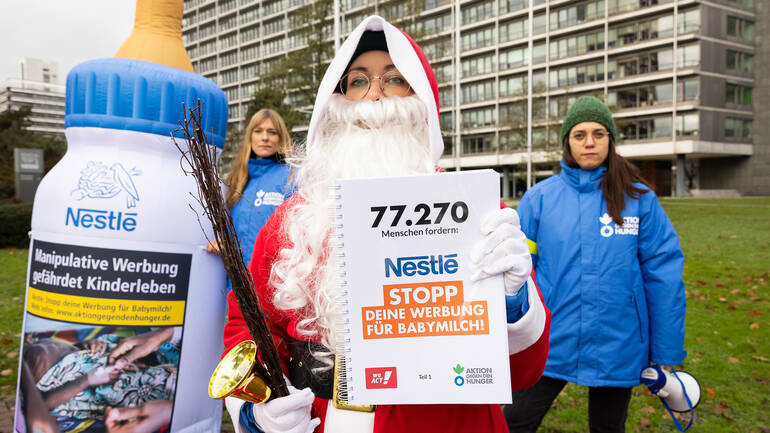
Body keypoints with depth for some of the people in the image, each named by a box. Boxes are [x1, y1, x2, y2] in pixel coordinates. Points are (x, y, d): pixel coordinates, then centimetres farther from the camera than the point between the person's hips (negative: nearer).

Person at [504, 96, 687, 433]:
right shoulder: (540, 197, -4)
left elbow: (663, 277, -3)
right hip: (549, 343, 0)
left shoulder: (639, 199, -4)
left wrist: (667, 355, -1)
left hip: (617, 347, 1)